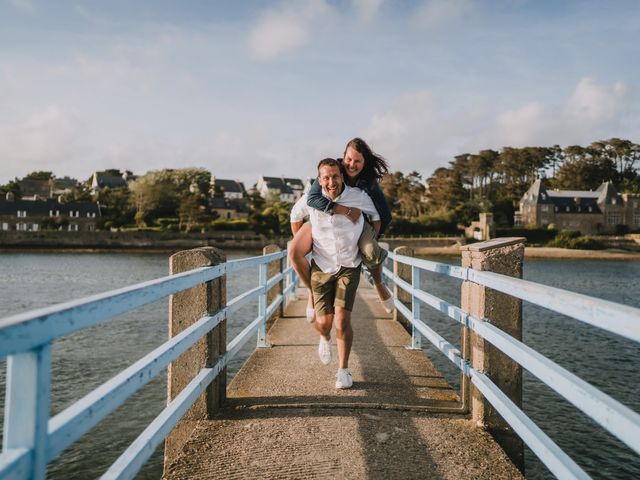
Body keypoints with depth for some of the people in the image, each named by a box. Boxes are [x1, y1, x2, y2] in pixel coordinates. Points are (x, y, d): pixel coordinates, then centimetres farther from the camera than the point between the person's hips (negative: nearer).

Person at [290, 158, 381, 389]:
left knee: (342, 319, -12)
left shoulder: (359, 197, -9)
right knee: (323, 321, -1)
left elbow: (375, 217, 12)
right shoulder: (310, 199, -9)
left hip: (349, 267, -1)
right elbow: (295, 216, 14)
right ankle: (325, 339, 39)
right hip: (321, 267, 1)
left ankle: (343, 370, 7)